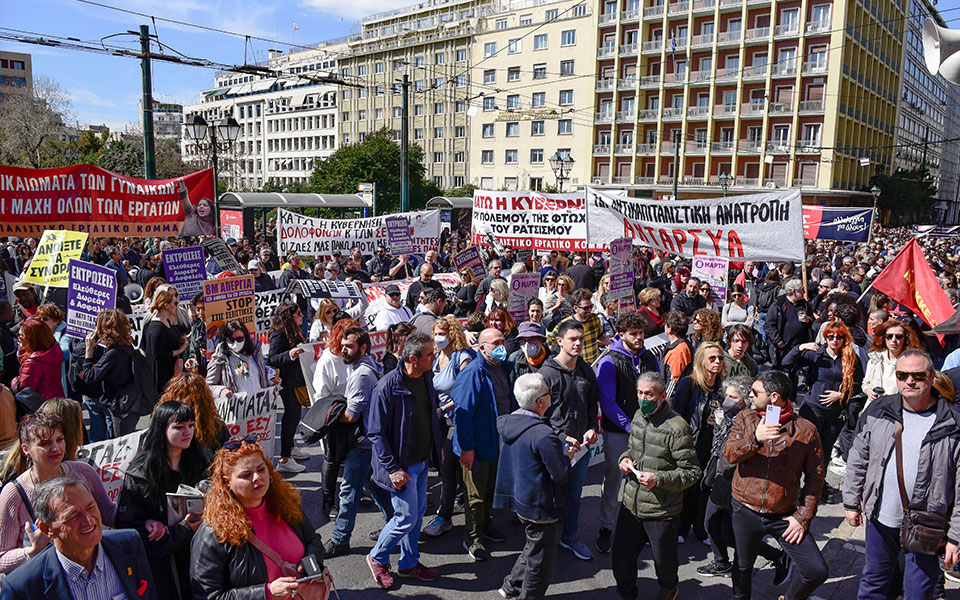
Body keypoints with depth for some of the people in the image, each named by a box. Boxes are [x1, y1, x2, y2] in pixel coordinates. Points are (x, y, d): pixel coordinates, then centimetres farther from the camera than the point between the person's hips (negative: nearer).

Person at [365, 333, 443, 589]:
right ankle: (377, 558, 24)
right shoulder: (388, 387, -23)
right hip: (402, 465, -7)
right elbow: (376, 433, -19)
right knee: (407, 517, -1)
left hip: (422, 461, 7)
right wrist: (393, 469, -20)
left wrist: (437, 449, 15)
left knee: (418, 512, 16)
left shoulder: (427, 377, -1)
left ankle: (409, 563, 35)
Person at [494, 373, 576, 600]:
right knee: (542, 562, 11)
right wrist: (567, 456, -2)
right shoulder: (543, 435, -29)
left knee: (533, 548, 30)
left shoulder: (507, 423, -1)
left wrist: (559, 447, 9)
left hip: (520, 498, 9)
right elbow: (561, 476, -22)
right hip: (541, 506, -9)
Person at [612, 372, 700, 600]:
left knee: (664, 561, 18)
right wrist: (625, 458, -1)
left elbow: (692, 472, -15)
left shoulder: (677, 427, -19)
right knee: (621, 559, 12)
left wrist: (659, 479, -26)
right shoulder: (638, 416, 3)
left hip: (661, 511, -5)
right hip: (631, 504, 5)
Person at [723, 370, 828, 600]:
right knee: (743, 565, 16)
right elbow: (729, 455, -12)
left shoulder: (805, 430, -7)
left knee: (816, 571, -5)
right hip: (745, 511, 1)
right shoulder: (745, 419, -1)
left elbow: (815, 477, -2)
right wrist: (756, 438, -29)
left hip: (784, 516, -1)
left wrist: (803, 517, -6)